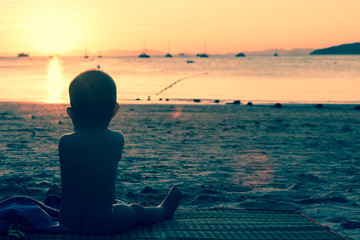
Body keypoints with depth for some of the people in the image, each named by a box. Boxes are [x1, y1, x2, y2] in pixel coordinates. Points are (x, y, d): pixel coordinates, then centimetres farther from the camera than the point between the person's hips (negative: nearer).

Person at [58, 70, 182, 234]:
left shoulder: (65, 142, -13)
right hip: (103, 224, -3)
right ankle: (164, 210, 57)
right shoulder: (117, 139, -12)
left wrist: (78, 127, 9)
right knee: (136, 211, 29)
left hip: (69, 221, 3)